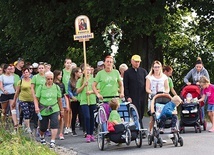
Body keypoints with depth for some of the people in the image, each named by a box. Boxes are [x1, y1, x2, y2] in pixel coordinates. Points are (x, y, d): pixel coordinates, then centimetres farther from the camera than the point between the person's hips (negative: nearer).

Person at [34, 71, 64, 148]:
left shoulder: (56, 87, 3)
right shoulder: (41, 87, -2)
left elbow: (59, 99, 10)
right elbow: (36, 98, 1)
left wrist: (61, 110, 15)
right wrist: (36, 107, -14)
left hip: (54, 110, 1)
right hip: (43, 110, 0)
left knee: (54, 124, -17)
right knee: (43, 127, 9)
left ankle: (52, 142, -15)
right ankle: (42, 136, 42)